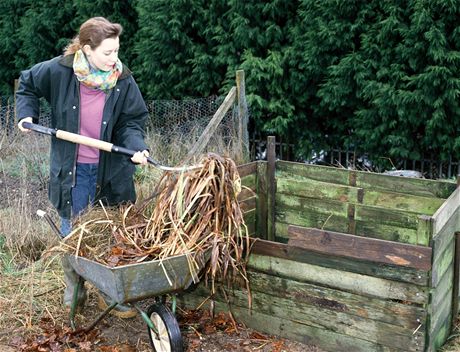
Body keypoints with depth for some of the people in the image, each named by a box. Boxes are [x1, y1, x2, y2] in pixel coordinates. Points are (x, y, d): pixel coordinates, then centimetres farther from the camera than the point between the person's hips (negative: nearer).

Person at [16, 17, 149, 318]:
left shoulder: (123, 80, -12)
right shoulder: (59, 71, -13)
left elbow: (131, 122, -7)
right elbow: (27, 84, 8)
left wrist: (136, 147, -24)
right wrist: (27, 113, -3)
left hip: (110, 169, 0)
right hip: (72, 169, 0)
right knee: (72, 233, 12)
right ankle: (74, 288, 35)